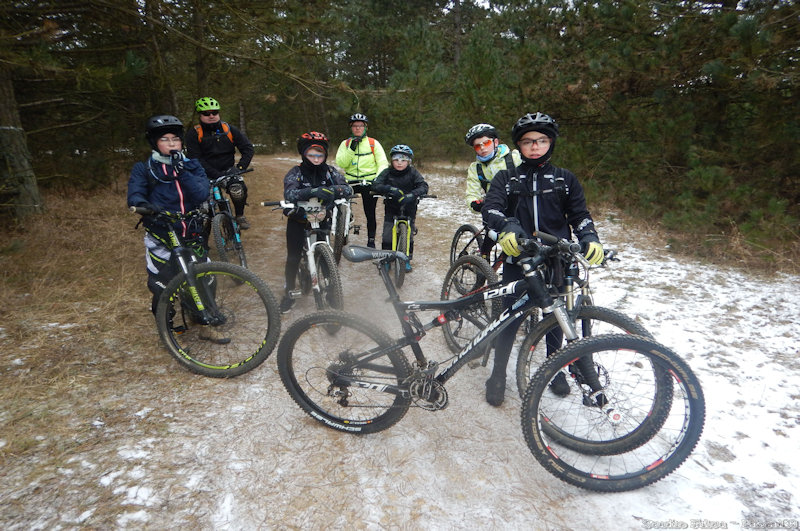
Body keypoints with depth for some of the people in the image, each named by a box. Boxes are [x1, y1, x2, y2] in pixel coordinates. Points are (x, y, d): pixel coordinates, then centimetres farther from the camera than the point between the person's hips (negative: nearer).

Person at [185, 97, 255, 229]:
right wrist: (216, 175, -25)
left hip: (227, 170, 1)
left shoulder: (229, 129, 2)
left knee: (238, 190, -30)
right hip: (205, 174, 0)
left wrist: (240, 167, -14)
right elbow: (196, 159, -13)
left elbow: (248, 148, 1)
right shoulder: (194, 133, -4)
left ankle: (240, 216, -3)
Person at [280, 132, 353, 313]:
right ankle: (289, 292, 19)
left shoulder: (329, 171, -7)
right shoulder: (296, 172, -13)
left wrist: (331, 190, -42)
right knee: (293, 257, -1)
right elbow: (289, 194, -32)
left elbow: (348, 189, -21)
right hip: (298, 220, -1)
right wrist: (311, 192, -49)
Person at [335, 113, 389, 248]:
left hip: (369, 182, -1)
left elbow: (383, 162, -2)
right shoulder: (345, 143, 8)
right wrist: (351, 149, -16)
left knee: (370, 213, 1)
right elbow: (340, 163, -4)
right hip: (350, 182, 2)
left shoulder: (373, 143, 4)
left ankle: (371, 240, 17)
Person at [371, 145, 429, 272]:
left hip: (408, 209, 0)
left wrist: (412, 194, -37)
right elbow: (375, 185, -15)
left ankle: (407, 260, 19)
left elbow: (423, 186, -17)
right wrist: (389, 189, -34)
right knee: (387, 235, -3)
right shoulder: (387, 172, -4)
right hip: (391, 208, 0)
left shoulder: (413, 173, -6)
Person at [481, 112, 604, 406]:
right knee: (509, 319, 2)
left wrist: (590, 238, -15)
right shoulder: (506, 178, 6)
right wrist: (506, 227, -32)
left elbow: (579, 214, 6)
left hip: (555, 261, 2)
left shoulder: (565, 179, 11)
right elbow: (490, 208, -11)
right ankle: (498, 375, 20)